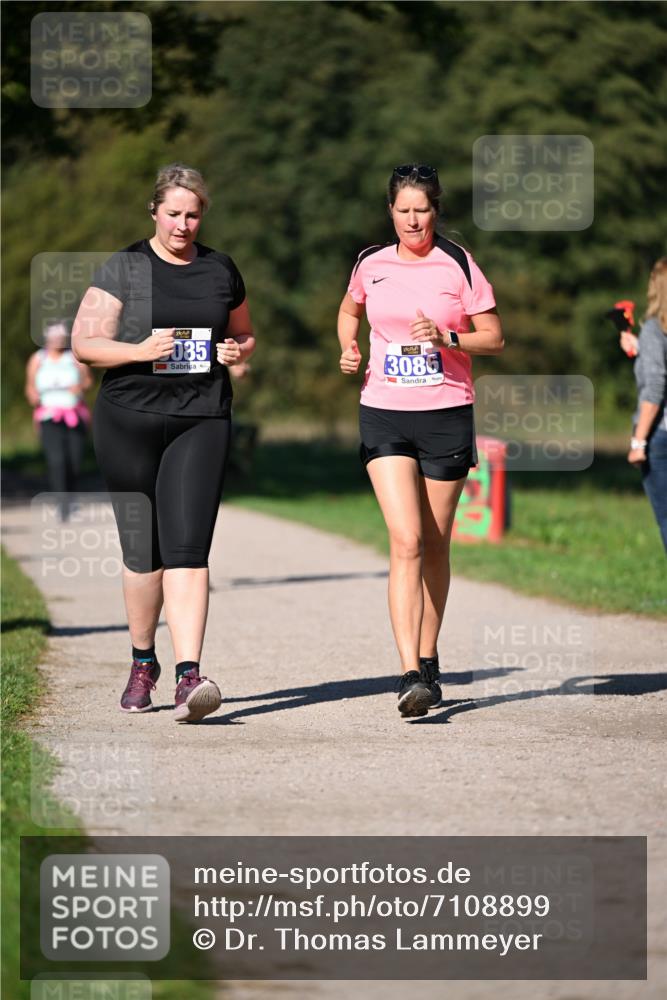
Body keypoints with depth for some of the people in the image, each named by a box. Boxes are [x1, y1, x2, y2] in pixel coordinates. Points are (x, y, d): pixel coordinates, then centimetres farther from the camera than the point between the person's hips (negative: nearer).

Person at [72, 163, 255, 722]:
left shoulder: (221, 271, 12)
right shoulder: (125, 268, 2)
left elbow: (244, 335, 25)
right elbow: (84, 343, -2)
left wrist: (238, 352, 1)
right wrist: (139, 350, -19)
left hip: (202, 421, 1)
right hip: (130, 420, -1)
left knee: (187, 546, -13)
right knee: (142, 550, 6)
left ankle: (189, 677, -22)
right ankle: (143, 664, 27)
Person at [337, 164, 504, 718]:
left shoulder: (458, 265, -1)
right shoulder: (371, 264, 6)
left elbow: (494, 337, 0)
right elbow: (350, 310, 26)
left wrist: (446, 338, -16)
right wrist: (349, 349, 6)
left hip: (447, 415, 0)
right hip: (385, 415, 0)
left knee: (435, 546, 8)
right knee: (405, 542, -14)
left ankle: (429, 661, 25)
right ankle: (411, 675, -20)